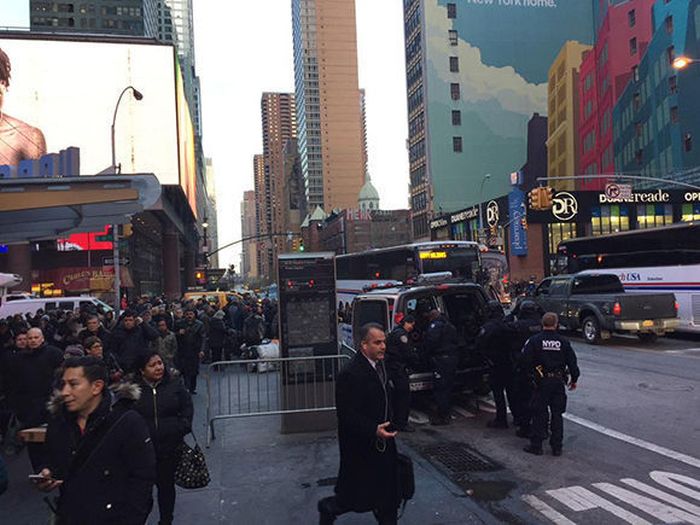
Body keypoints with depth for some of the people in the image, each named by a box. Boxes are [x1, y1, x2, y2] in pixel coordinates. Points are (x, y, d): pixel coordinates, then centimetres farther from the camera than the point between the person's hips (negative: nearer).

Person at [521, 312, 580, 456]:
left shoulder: (534, 340, -8)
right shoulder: (563, 341, -1)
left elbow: (526, 360, -10)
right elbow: (572, 362, 3)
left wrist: (532, 373, 7)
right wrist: (574, 379, 14)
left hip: (542, 381, -2)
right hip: (558, 381, 2)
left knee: (539, 414, 5)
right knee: (557, 414, 10)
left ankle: (536, 445, 9)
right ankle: (557, 447, 15)